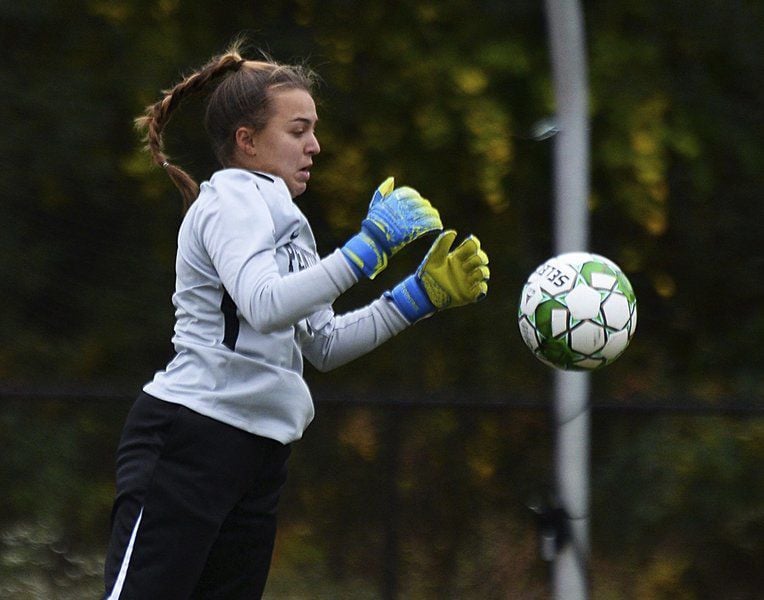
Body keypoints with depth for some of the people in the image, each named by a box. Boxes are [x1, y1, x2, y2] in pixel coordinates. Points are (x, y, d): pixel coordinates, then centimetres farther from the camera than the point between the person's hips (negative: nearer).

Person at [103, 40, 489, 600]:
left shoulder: (280, 216, 21)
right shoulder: (231, 201, -7)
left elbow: (323, 344, 23)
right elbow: (264, 305, -25)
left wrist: (422, 294, 15)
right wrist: (368, 247, -25)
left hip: (257, 458, 10)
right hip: (187, 442, -10)